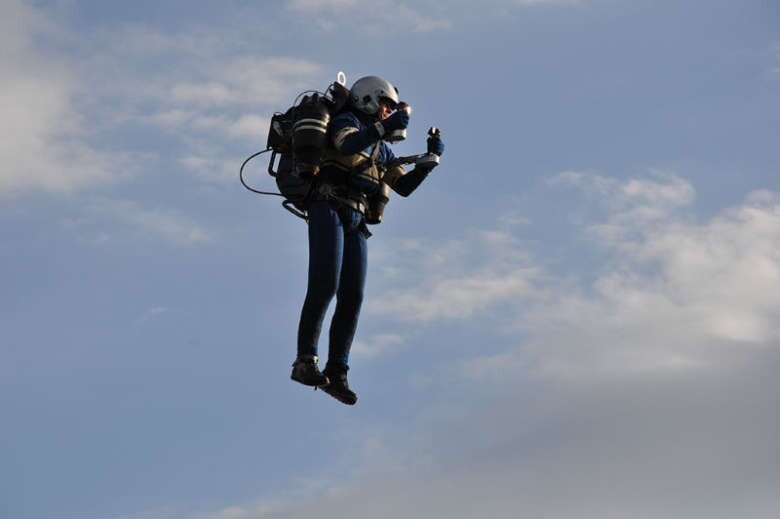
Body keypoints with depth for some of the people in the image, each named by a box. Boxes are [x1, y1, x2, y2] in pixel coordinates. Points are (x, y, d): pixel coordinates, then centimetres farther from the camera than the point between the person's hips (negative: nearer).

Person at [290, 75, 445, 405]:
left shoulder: (381, 150, 29)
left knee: (352, 298, -3)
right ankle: (305, 362, -23)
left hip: (355, 223, 7)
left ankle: (336, 373, -1)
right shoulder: (346, 121, 7)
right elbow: (348, 145, -18)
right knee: (325, 285, -21)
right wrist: (384, 127, -29)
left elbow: (405, 186, 22)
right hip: (329, 209, -7)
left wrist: (431, 158, 10)